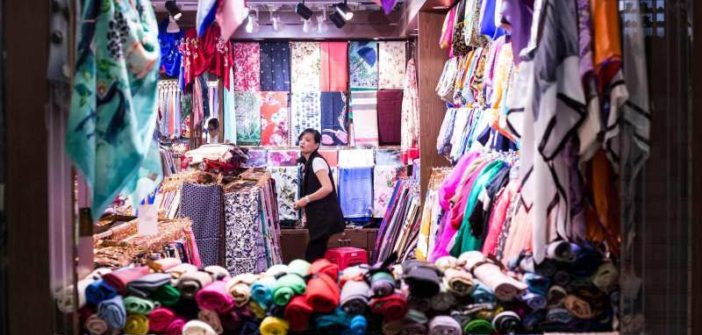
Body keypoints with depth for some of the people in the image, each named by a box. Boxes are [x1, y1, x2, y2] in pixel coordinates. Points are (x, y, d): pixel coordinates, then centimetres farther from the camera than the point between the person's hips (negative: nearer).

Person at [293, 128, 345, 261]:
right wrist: (303, 203, 8)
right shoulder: (307, 163, 15)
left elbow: (327, 188, -24)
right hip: (318, 216, 9)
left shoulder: (317, 161, -14)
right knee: (316, 256, 10)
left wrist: (306, 199, -16)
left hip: (325, 216, -9)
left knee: (311, 257, -9)